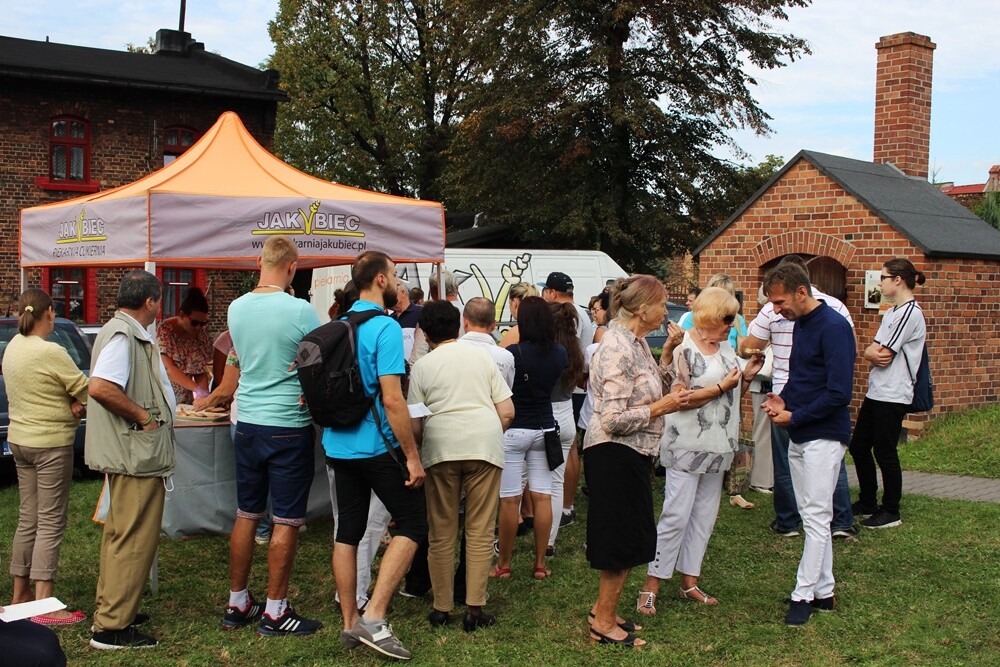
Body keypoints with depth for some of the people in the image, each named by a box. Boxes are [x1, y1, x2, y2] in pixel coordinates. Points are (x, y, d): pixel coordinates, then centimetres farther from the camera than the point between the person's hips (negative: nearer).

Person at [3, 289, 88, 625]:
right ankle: (44, 604, -4)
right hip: (51, 443, -8)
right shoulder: (51, 352, -19)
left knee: (28, 519, 16)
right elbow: (85, 390, -15)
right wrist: (79, 405, 5)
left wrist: (72, 403, -5)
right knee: (51, 522, -4)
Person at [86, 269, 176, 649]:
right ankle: (111, 627, 0)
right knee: (133, 539, -6)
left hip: (132, 454, 11)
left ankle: (113, 607, 31)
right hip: (135, 454, -11)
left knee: (122, 533, 19)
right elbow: (100, 387, -32)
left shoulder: (131, 333, 14)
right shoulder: (122, 336, -18)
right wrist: (143, 415, -22)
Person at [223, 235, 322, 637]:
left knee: (246, 515, 15)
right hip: (289, 427, -6)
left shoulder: (236, 309, 2)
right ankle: (275, 612, 10)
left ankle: (237, 604, 24)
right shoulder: (300, 311, -15)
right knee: (286, 522, 3)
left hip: (247, 423, 6)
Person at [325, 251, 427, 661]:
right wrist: (412, 456, -16)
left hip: (339, 445, 8)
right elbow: (392, 400, -21)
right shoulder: (385, 327, -16)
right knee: (412, 523, 3)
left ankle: (350, 625, 18)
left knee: (348, 532, 12)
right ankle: (374, 617, -5)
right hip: (377, 447, -8)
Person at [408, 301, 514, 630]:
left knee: (441, 533, 10)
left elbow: (414, 425, 0)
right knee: (480, 531, 5)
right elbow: (507, 411, 5)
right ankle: (475, 609, 5)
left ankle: (441, 607, 16)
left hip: (440, 448, 0)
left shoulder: (422, 365, 5)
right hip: (485, 445, 1)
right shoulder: (482, 356, 10)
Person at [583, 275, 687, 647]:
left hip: (632, 453, 10)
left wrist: (666, 354, 10)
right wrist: (663, 407, -17)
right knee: (622, 539, 1)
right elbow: (614, 419, -26)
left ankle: (603, 611, 31)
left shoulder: (635, 342, 8)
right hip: (616, 454, -10)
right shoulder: (618, 349, -23)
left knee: (628, 539, 18)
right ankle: (604, 624, 15)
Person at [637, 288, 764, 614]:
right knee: (676, 515, -8)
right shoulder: (685, 350, -12)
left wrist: (747, 375, 0)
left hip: (718, 447, 8)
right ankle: (651, 587, -1)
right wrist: (721, 387, -17)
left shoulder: (726, 348, 11)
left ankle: (689, 582, 21)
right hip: (687, 446, -8)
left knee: (704, 516, 11)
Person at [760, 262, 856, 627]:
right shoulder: (800, 324, 12)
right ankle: (824, 591, 20)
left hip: (824, 436, -9)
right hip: (799, 437, 9)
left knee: (816, 519, -4)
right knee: (812, 518, 12)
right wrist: (783, 399, 3)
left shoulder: (833, 327, -16)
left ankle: (803, 595, 1)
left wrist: (794, 416, -15)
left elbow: (839, 392, -21)